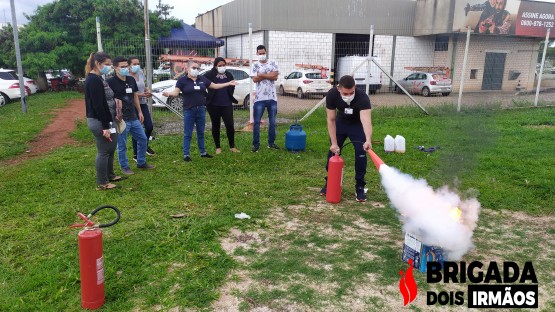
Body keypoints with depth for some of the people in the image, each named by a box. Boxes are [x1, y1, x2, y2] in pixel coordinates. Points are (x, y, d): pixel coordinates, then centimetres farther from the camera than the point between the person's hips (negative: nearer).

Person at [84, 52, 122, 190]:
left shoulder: (98, 79, 13)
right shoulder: (93, 80, -18)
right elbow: (98, 105, -22)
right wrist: (105, 126, -23)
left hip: (106, 119, 10)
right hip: (99, 121, -10)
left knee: (111, 148, 19)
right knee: (104, 151, -1)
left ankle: (110, 175, 33)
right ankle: (102, 183, 10)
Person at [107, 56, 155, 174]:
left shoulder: (131, 80, 8)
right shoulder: (111, 82, -12)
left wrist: (139, 111, 17)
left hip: (133, 118, 7)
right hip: (121, 119, -7)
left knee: (143, 139, 13)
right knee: (122, 145, 4)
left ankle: (141, 163, 28)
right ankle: (124, 167, 19)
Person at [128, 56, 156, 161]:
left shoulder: (141, 73, 6)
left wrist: (147, 91, -1)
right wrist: (142, 95, -23)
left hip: (143, 104, 6)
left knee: (149, 127, 5)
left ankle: (145, 145, 33)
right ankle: (136, 154, 13)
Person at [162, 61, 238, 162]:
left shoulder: (203, 79, 10)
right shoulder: (182, 80, -2)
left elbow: (215, 86, 17)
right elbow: (176, 92, -11)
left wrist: (229, 83, 17)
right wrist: (168, 94, -33)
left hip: (201, 110, 4)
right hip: (189, 110, -4)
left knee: (201, 133, 14)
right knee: (187, 134, 1)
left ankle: (203, 152, 24)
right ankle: (186, 154, 6)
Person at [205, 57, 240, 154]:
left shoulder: (228, 74, 7)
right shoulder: (210, 74, -6)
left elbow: (232, 86, 20)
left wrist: (230, 97, 11)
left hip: (227, 104, 2)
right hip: (214, 105, -2)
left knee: (230, 125, -2)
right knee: (216, 126, 8)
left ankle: (232, 146, 12)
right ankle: (218, 147, 20)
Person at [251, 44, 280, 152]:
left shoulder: (273, 64, 6)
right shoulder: (255, 65, 3)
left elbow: (275, 77, -8)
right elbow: (255, 79, -10)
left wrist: (261, 75, -10)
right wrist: (269, 75, -10)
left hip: (272, 97, 2)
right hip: (259, 98, -2)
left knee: (272, 122, 9)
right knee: (257, 122, -1)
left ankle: (271, 143, 21)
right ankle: (256, 144, 7)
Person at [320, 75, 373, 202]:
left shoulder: (362, 97, -37)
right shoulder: (331, 95, -29)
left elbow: (366, 120, -51)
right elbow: (331, 120, -22)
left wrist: (368, 140, -68)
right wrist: (334, 143, -25)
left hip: (357, 124, -2)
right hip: (341, 122, 2)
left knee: (360, 153, -14)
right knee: (333, 151, 0)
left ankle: (360, 187, 0)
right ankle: (330, 182, 20)